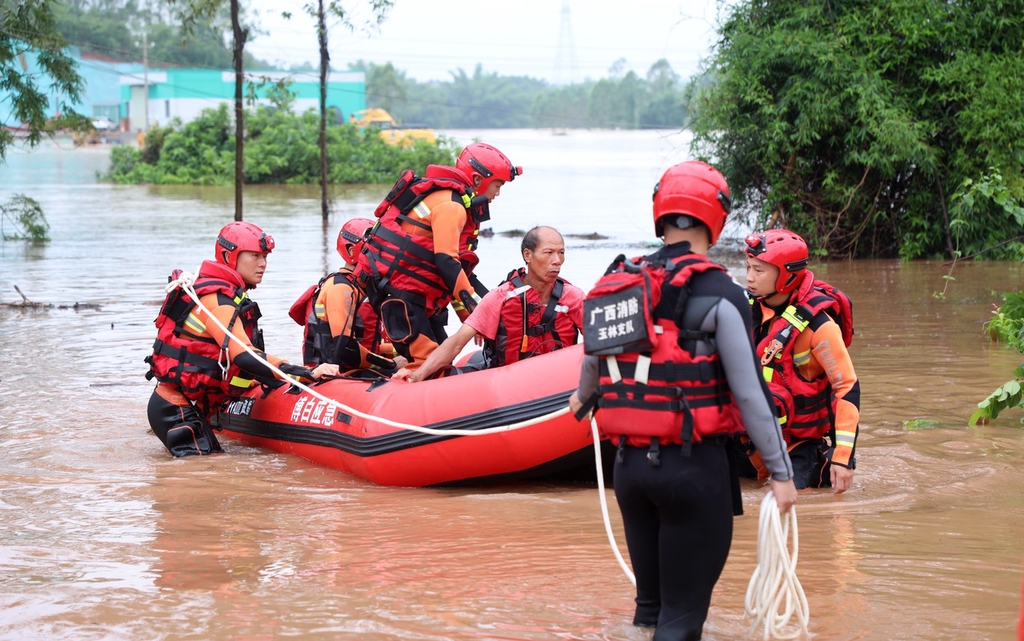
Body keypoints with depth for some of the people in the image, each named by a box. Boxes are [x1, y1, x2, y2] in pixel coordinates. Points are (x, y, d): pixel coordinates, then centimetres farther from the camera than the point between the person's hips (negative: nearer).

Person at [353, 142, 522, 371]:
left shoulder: (458, 206, 19)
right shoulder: (451, 204, -14)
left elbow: (459, 271, 21)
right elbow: (446, 262, -23)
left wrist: (470, 320, 18)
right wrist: (475, 305, -21)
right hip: (394, 287, -11)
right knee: (427, 361, -18)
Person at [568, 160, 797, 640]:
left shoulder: (616, 285, 8)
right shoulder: (717, 294, -9)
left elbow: (592, 363, 25)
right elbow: (750, 392, -11)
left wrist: (582, 400, 48)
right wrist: (780, 472, -4)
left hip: (629, 463, 6)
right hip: (693, 466, -6)